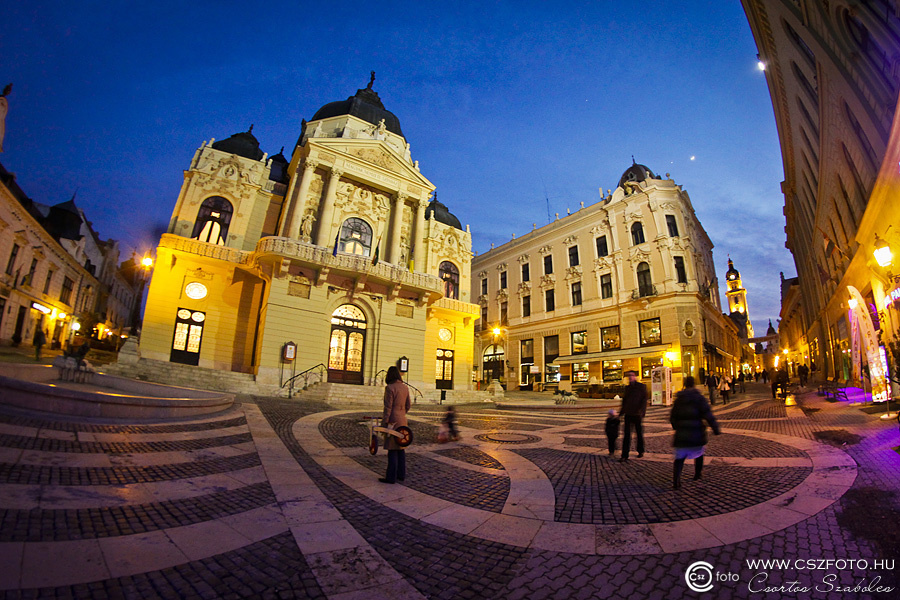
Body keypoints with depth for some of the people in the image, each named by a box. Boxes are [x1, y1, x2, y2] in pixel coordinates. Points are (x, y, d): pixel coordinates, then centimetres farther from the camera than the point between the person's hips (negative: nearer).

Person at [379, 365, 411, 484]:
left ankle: (391, 477, 6)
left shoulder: (390, 388, -13)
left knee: (392, 449, -1)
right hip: (402, 420, 7)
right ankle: (401, 474, 22)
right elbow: (408, 405, 12)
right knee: (400, 448, 14)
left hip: (393, 421, -7)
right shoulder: (405, 387, 7)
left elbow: (388, 407, -16)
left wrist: (384, 423, -13)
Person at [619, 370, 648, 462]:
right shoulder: (627, 387, 12)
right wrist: (621, 411, 16)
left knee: (639, 434, 12)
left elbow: (644, 399, -8)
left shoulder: (641, 386, -2)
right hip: (628, 414, 3)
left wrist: (641, 411, -20)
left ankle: (641, 452, 33)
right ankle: (624, 456, -3)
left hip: (637, 414, -3)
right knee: (627, 435, -2)